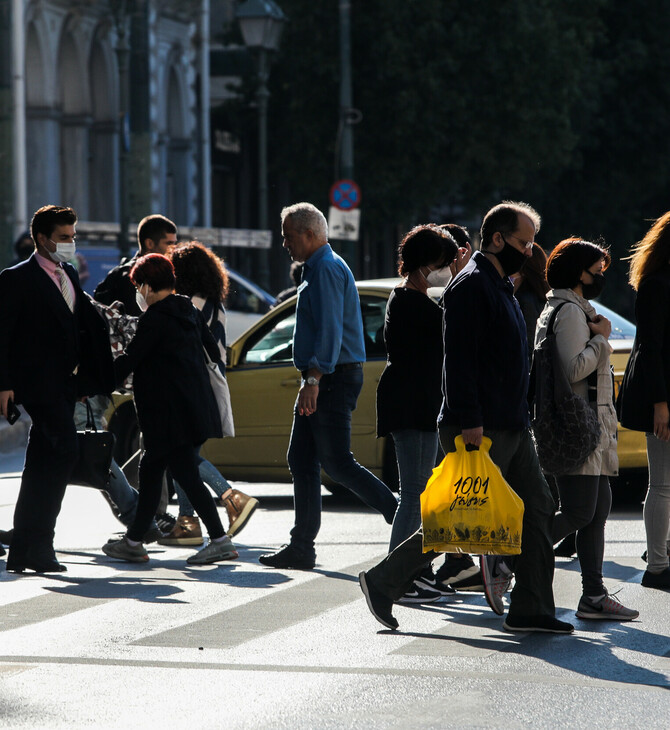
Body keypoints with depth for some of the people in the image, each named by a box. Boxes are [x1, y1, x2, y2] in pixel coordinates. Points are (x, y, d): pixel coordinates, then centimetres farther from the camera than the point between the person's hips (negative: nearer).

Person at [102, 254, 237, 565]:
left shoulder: (155, 318, -13)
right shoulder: (189, 312, 11)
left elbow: (130, 359, -12)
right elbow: (213, 352, 19)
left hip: (169, 409, -9)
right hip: (192, 406, 9)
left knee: (187, 475, -7)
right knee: (151, 468, 15)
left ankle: (220, 541, -10)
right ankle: (133, 542, 20)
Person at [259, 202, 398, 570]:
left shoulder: (327, 269, -13)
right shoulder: (318, 268, 20)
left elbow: (330, 331, -23)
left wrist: (314, 380, -27)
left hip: (333, 377, -11)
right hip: (321, 380, 11)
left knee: (336, 462, -10)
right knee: (301, 460, 8)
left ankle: (401, 516, -4)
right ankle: (301, 546, 9)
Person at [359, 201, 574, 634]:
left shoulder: (501, 286, 19)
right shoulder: (471, 286, -12)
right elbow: (459, 357, -20)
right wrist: (469, 420, -25)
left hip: (512, 426, 10)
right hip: (481, 428, -10)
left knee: (537, 509, 6)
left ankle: (532, 609, 11)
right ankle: (384, 582, 3)